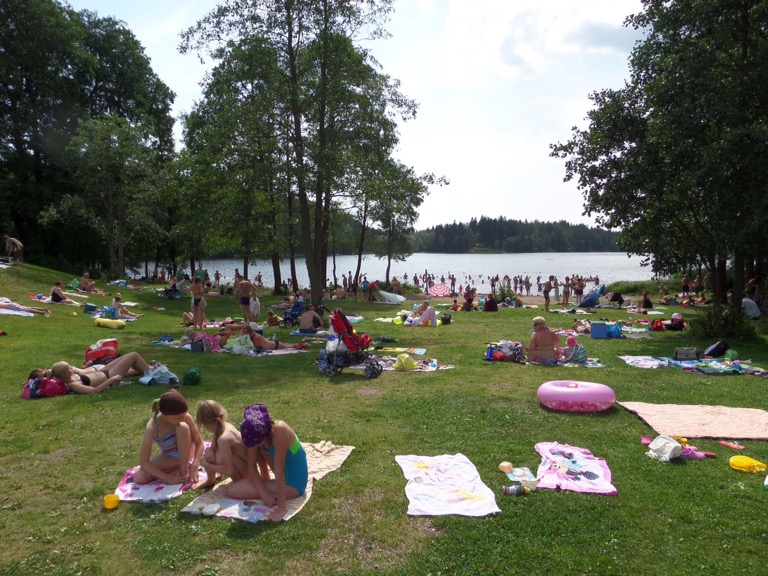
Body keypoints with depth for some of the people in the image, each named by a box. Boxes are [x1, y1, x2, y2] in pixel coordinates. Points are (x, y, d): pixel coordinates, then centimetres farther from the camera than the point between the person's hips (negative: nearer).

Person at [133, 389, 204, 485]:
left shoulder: (185, 417, -28)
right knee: (139, 478, -20)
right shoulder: (152, 428, -31)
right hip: (169, 457, 0)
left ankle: (185, 470, -15)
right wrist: (167, 478, -33)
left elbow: (199, 443, -20)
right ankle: (178, 466, -2)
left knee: (183, 427, -30)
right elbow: (144, 462, -28)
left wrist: (194, 467, -33)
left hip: (186, 452, 0)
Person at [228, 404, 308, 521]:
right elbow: (251, 465, -7)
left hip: (292, 483, -7)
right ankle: (265, 479, 15)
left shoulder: (279, 431, -33)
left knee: (233, 491, -10)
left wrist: (281, 507, -29)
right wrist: (264, 494, -17)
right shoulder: (256, 432, -13)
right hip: (283, 474, 7)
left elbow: (279, 472, -32)